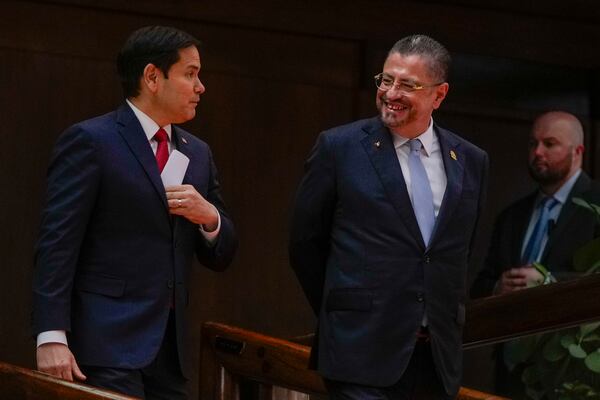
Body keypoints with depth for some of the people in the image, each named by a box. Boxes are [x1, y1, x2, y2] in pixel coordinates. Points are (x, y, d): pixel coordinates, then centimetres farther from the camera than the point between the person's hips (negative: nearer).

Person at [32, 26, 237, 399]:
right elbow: (57, 243, -11)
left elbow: (220, 256, 19)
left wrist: (209, 217, -4)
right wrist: (51, 337, -19)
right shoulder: (90, 141, -4)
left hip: (169, 347, 7)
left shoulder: (198, 153, 16)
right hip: (107, 342, -7)